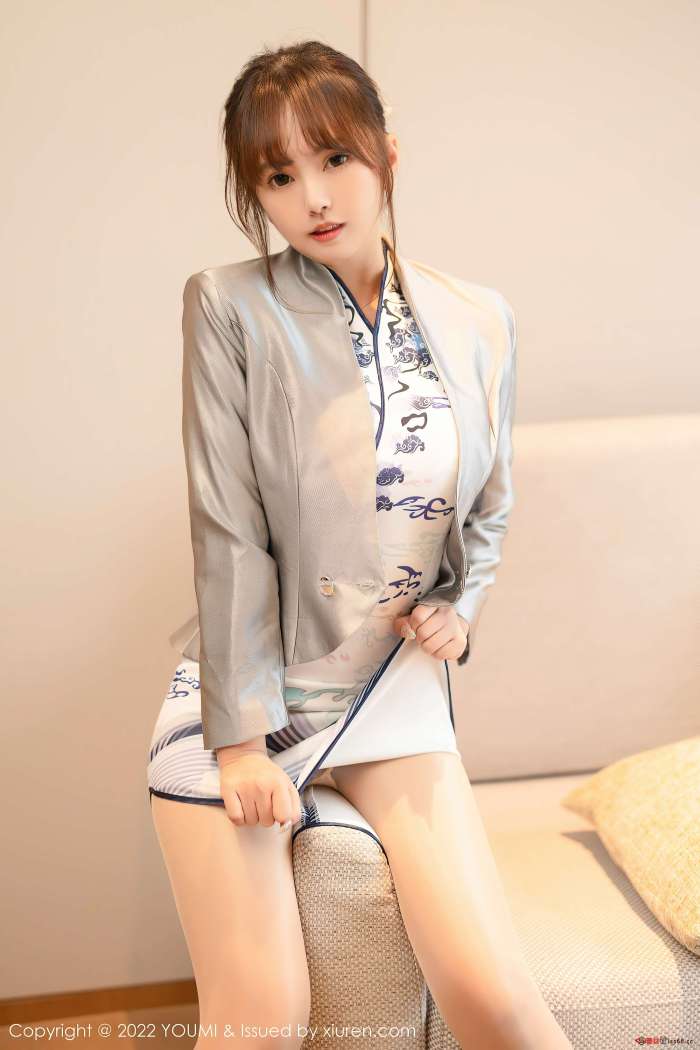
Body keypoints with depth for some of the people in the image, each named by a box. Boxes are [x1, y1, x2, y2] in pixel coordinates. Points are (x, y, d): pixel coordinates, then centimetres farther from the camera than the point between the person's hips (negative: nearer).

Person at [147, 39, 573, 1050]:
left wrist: (462, 608, -2)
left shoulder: (480, 321, 1)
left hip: (398, 691, 3)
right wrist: (244, 737, -13)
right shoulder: (232, 308, -10)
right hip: (242, 689, -2)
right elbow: (231, 533, -13)